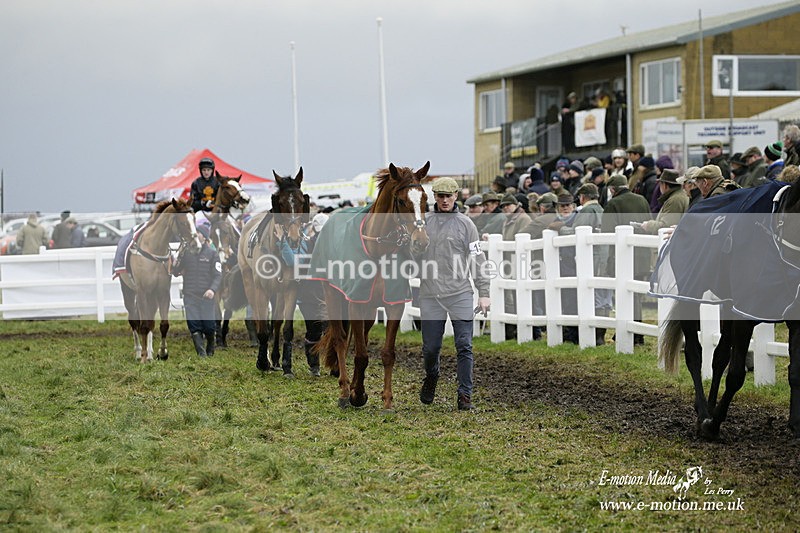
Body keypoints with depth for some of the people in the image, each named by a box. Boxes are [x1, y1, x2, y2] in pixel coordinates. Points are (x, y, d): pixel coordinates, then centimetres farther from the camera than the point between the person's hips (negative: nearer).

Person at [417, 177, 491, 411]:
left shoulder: (465, 223, 4)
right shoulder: (423, 222, 7)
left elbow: (477, 259, 3)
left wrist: (483, 293, -2)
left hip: (460, 293, -1)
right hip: (430, 295, 1)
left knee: (464, 346, -5)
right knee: (430, 347, 4)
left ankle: (465, 395, 1)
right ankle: (431, 377, 35)